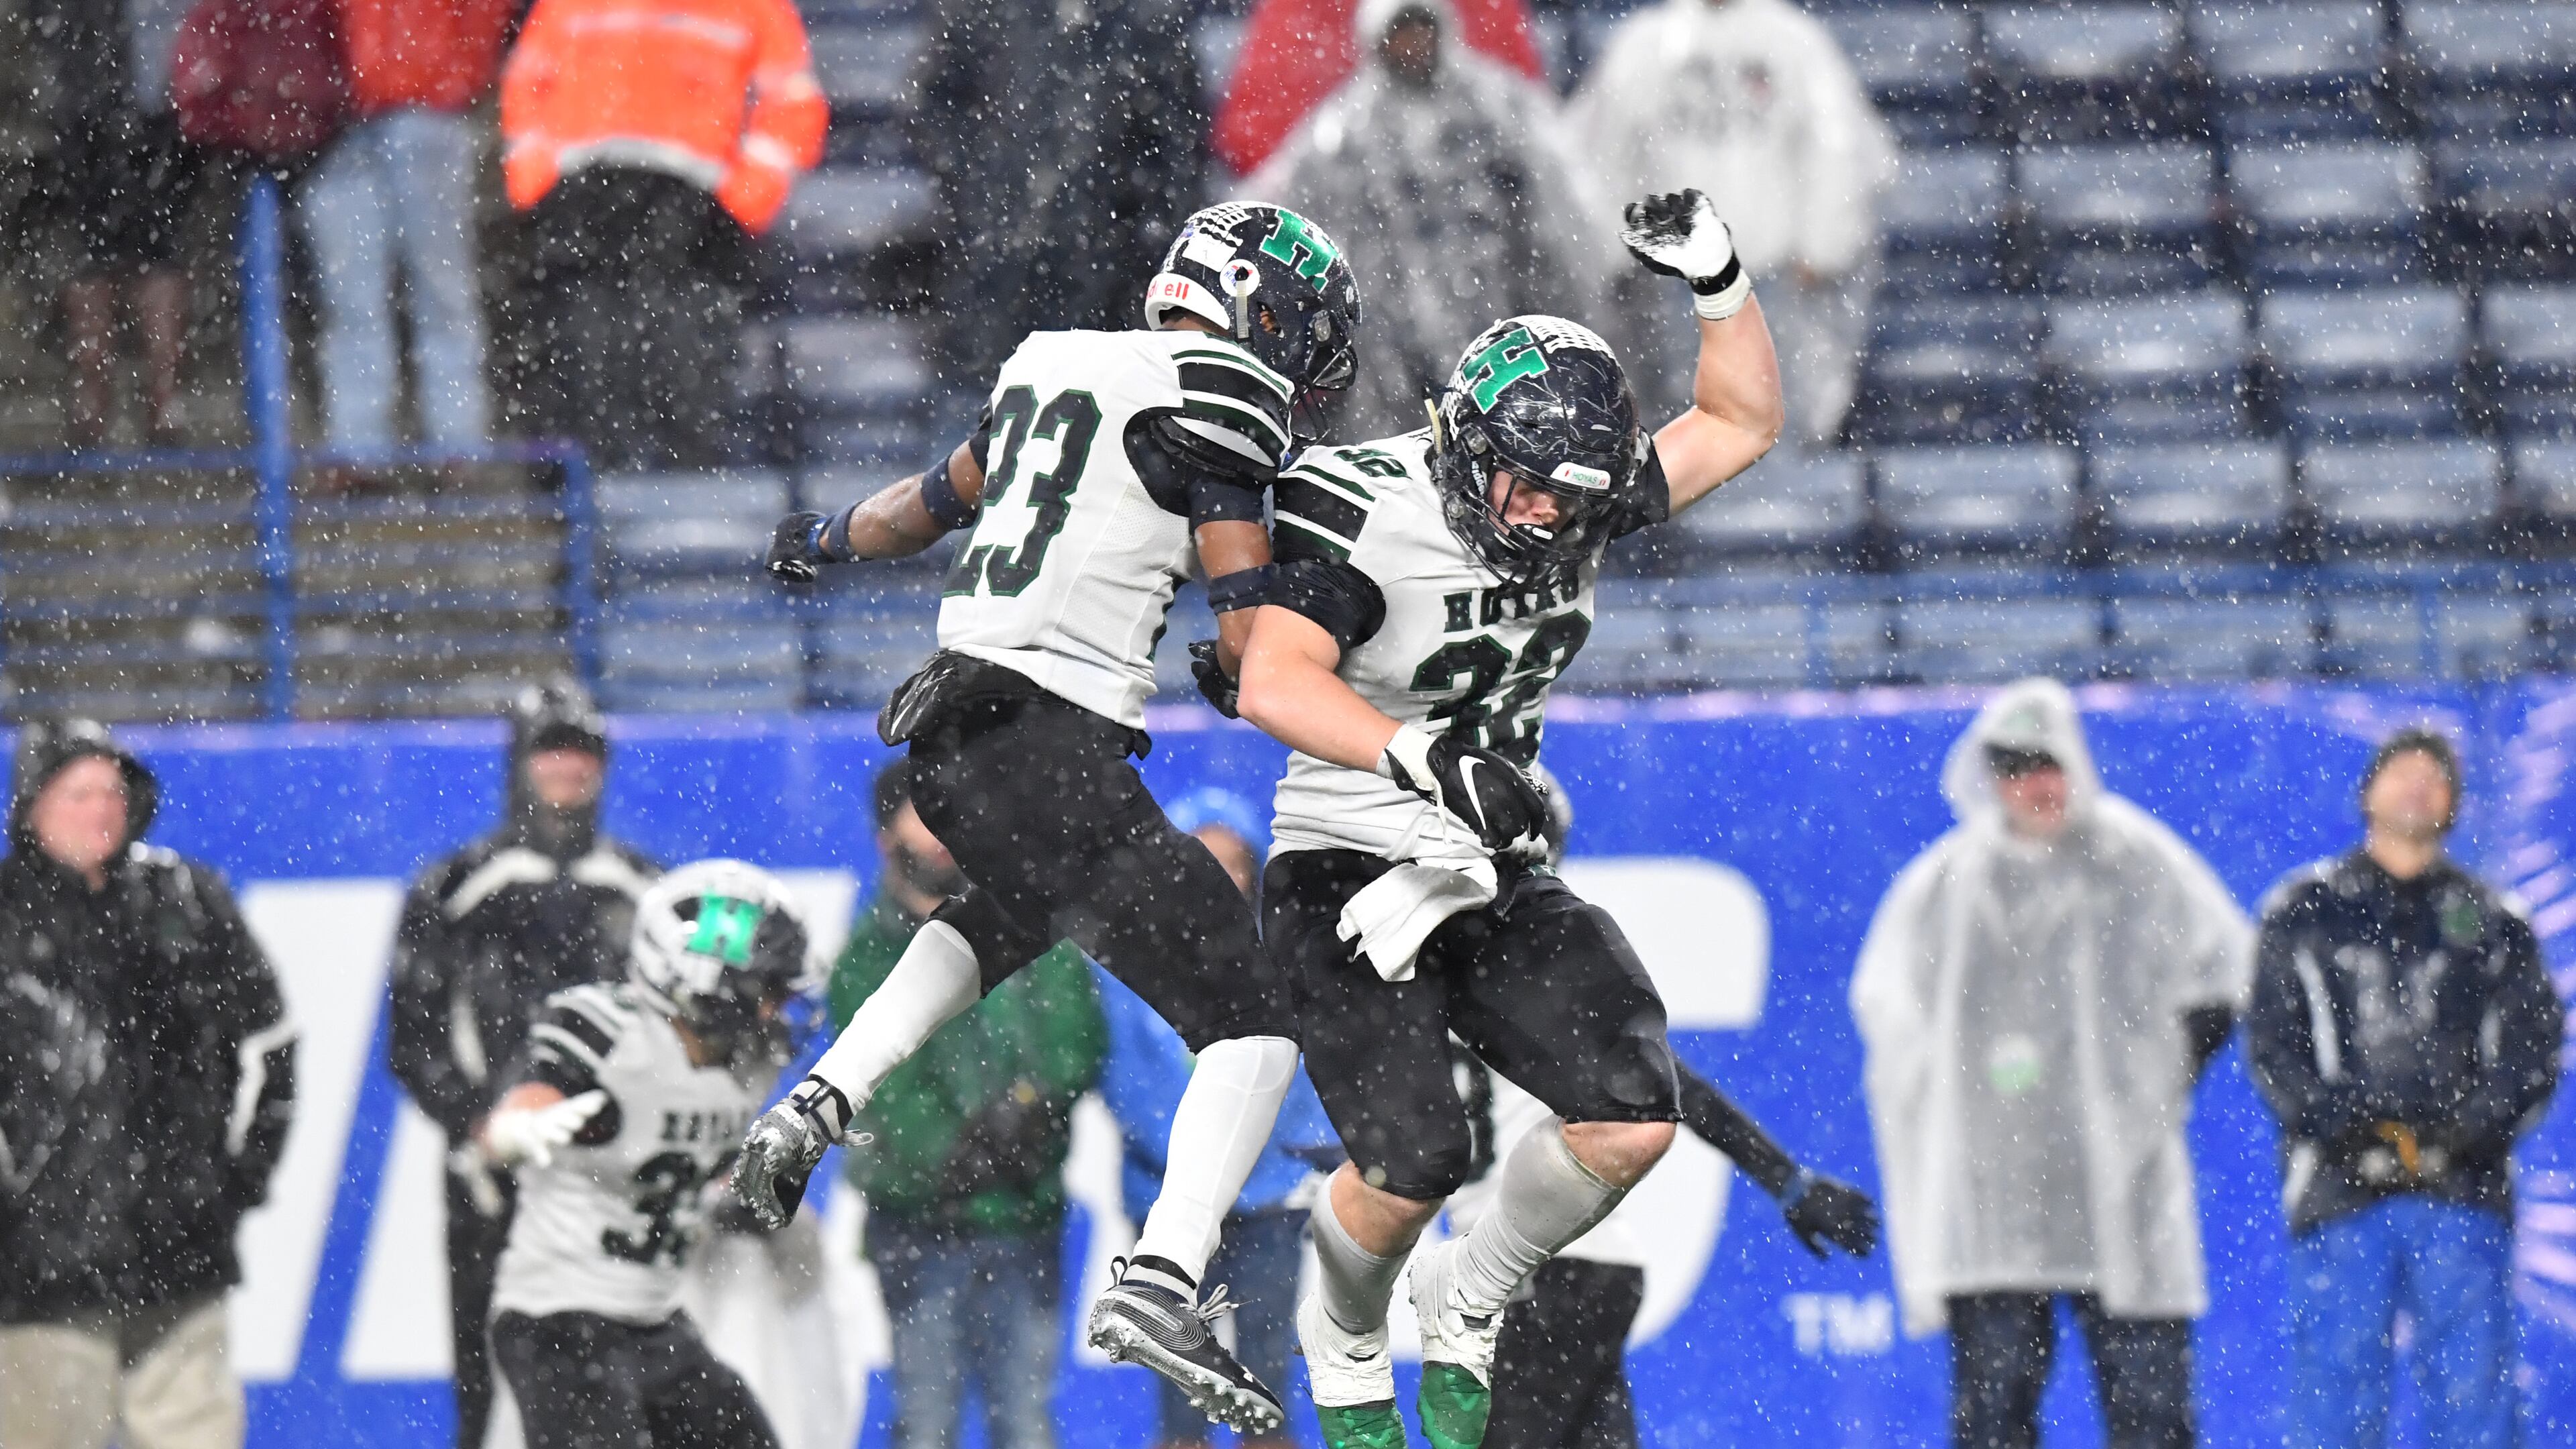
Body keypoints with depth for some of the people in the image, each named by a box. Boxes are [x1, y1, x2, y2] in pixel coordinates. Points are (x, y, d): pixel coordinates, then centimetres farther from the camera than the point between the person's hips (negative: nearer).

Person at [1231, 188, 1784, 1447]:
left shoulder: (1575, 505, 0)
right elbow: (1274, 684, -34)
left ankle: (1465, 1302, 15)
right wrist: (1428, 757, -48)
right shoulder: (1370, 517, -21)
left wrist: (1717, 282, -6)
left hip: (1493, 889, 6)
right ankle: (1342, 1342, 14)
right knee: (1412, 1162, -21)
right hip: (1348, 878, -6)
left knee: (1634, 1117, -12)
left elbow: (1739, 424, 11)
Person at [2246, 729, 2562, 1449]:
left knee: (2476, 1383, -7)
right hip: (2342, 1188, -1)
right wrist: (2335, 1118, -9)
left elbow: (2530, 1048, 9)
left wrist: (2478, 1123, -9)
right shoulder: (2304, 911, 12)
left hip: (2462, 1191, 1)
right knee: (2336, 1382, -5)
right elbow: (2272, 1043, 6)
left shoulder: (2494, 922, 15)